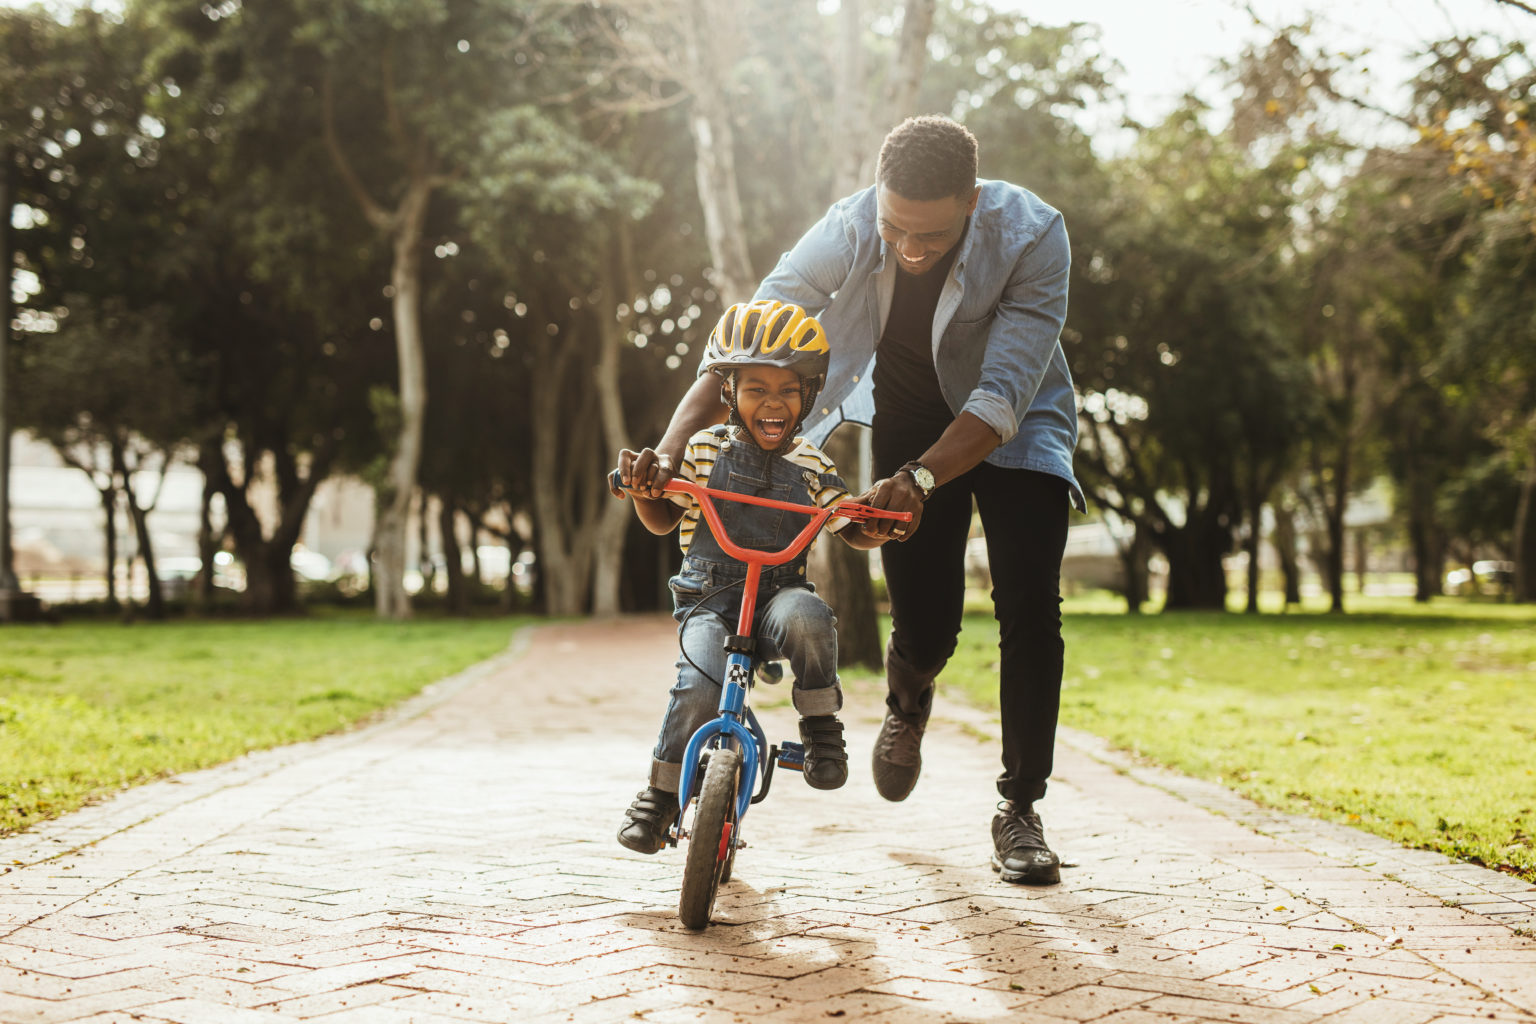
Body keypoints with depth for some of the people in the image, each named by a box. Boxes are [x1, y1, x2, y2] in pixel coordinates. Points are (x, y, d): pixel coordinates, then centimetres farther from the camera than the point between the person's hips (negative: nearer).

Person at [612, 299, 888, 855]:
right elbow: (662, 521, 10)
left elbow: (854, 531, 11)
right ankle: (662, 790, -3)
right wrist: (641, 488, -11)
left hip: (779, 593, 1)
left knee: (806, 617, -36)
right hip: (708, 599, 0)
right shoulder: (705, 450, 2)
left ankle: (820, 724, -12)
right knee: (699, 688, -27)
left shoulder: (811, 466, 5)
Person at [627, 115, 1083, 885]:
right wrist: (670, 446, -40)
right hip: (909, 422, 1)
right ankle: (908, 702, 37)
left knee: (1029, 606, -17)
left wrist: (918, 480, -52)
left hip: (1014, 426, -1)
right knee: (924, 629, -3)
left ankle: (1019, 809, -2)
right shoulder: (845, 232, -27)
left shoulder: (1031, 236, -33)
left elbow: (1002, 396, -37)